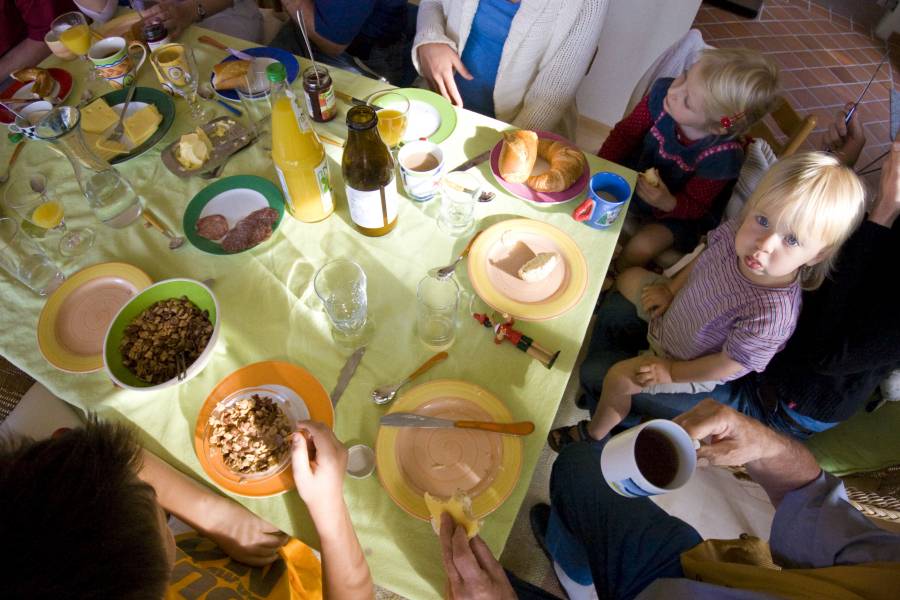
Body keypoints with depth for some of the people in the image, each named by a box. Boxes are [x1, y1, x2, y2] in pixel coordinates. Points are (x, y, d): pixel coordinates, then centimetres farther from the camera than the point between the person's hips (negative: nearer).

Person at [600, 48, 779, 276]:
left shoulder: (721, 155, -31)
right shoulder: (663, 92, -25)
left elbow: (695, 206, -18)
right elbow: (626, 132, -11)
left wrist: (668, 204, -41)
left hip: (675, 210, -4)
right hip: (633, 172, 4)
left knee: (640, 248, -22)